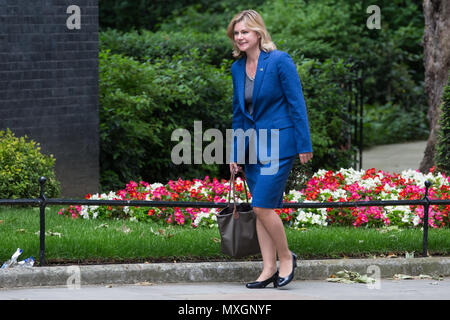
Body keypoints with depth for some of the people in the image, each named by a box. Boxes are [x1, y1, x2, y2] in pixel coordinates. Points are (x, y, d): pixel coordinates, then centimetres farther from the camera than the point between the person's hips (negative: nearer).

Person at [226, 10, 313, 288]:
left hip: (278, 144, -7)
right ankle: (269, 269, 11)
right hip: (252, 146, 7)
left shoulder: (280, 61, -11)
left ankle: (286, 257, 6)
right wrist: (235, 153, 14)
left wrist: (304, 145, -12)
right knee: (260, 210, 6)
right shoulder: (238, 68, 9)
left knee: (263, 207, -12)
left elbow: (297, 104, -10)